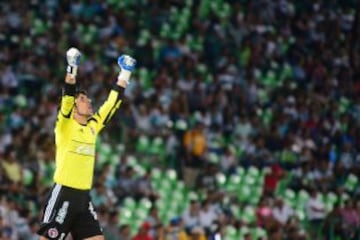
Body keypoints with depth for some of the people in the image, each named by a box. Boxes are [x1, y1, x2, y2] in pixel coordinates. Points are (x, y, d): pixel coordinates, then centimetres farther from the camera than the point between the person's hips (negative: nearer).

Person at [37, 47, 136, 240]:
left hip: (84, 196, 7)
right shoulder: (65, 124, -4)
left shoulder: (93, 126, 12)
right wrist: (72, 69, -29)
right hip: (63, 193, -7)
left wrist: (125, 74, 13)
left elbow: (112, 103, 15)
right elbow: (67, 98, -20)